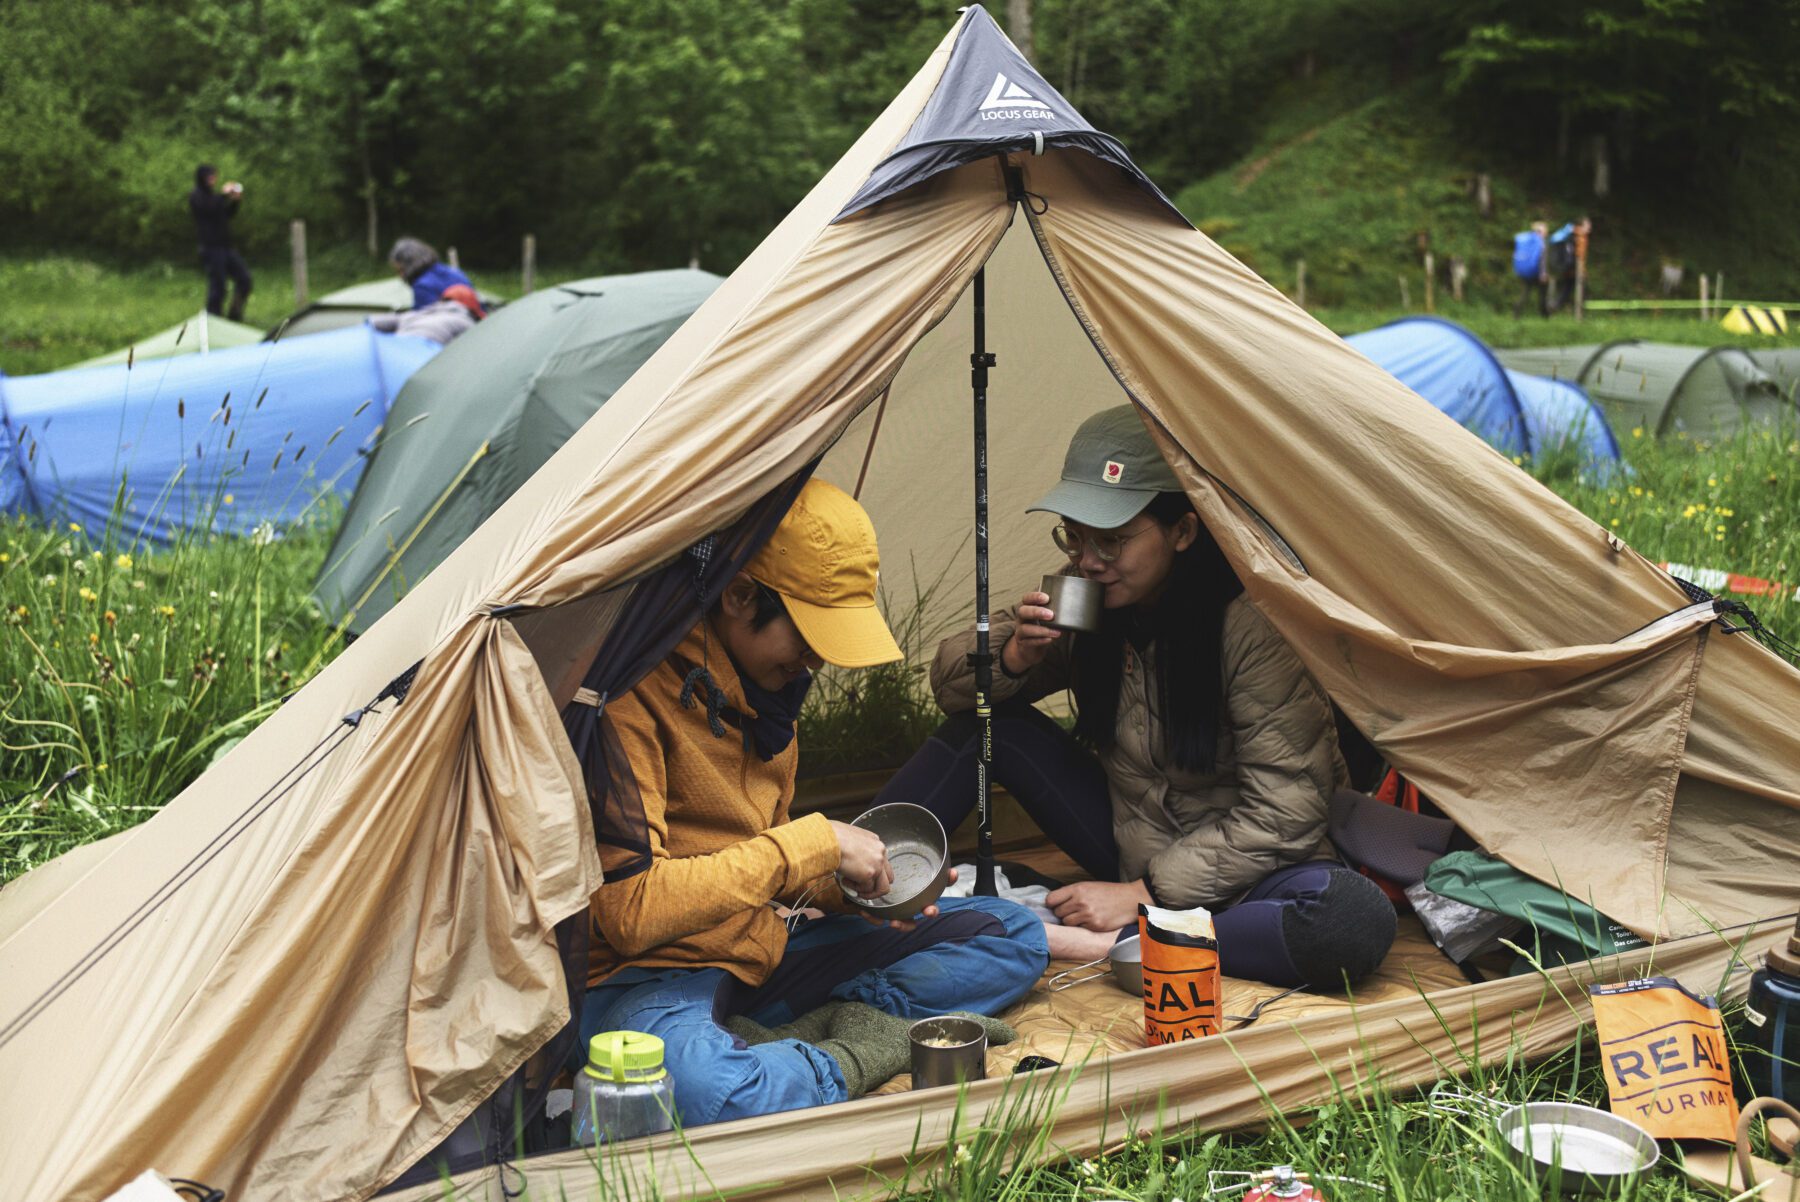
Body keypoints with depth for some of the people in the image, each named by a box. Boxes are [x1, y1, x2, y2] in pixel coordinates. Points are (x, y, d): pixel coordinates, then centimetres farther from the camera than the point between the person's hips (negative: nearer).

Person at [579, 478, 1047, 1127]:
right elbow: (629, 911, -27)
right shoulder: (637, 689, -21)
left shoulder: (764, 685, 7)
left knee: (1013, 934, 6)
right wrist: (814, 843, -23)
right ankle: (864, 1050, -17)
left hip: (762, 946, 9)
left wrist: (846, 885, -2)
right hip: (653, 973, -9)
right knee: (697, 1087, -45)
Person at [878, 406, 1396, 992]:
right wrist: (1013, 654, -20)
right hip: (1132, 847, 5)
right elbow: (952, 680, 2)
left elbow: (1283, 811, -23)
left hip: (1236, 871, -4)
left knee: (1359, 919, -38)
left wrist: (1145, 894, -22)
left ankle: (1097, 944, -34)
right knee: (988, 721, -11)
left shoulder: (1250, 625, -24)